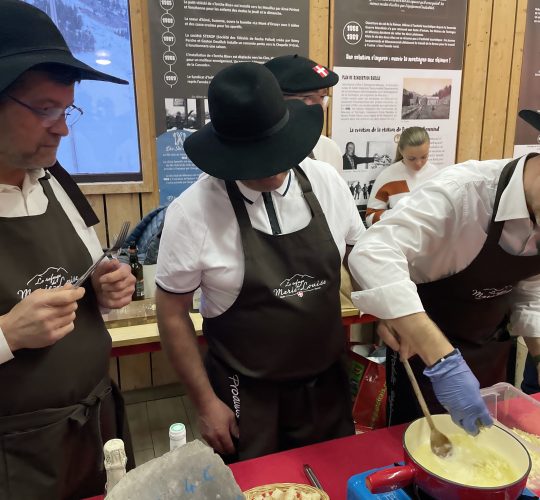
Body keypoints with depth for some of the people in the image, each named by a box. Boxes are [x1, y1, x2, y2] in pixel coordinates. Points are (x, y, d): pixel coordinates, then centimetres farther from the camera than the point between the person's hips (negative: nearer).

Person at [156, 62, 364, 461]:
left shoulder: (327, 183, -8)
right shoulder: (193, 211, -19)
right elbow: (172, 312, -10)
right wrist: (206, 402, -6)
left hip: (328, 385, 4)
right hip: (247, 398, -3)